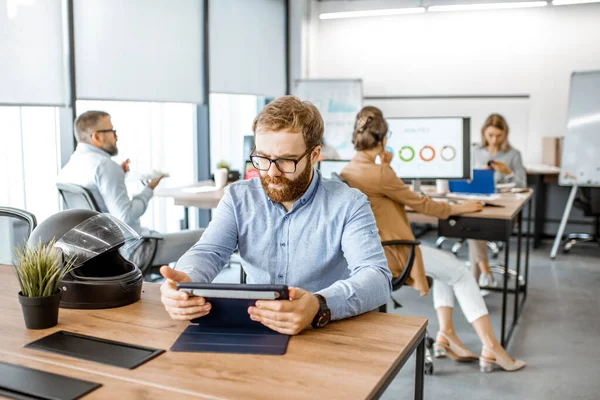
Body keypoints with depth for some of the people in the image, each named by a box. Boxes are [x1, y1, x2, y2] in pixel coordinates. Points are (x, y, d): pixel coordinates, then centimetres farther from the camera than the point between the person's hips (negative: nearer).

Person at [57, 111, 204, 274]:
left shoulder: (68, 168, 6)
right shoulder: (104, 165, -21)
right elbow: (125, 216, -27)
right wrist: (149, 190, -12)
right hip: (132, 251, -10)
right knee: (204, 237, -6)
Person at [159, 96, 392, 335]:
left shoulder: (348, 205, -8)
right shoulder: (238, 198, 4)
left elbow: (377, 277, -20)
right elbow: (208, 252, -6)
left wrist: (320, 307, -40)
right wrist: (185, 281, -31)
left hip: (325, 334, -1)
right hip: (252, 331, 2)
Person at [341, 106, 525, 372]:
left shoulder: (347, 171, 5)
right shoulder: (379, 173, -22)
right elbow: (417, 202, -9)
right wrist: (456, 208, 4)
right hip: (390, 255, -9)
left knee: (447, 265, 23)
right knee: (460, 273, 4)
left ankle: (445, 335, 17)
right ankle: (490, 347, 7)